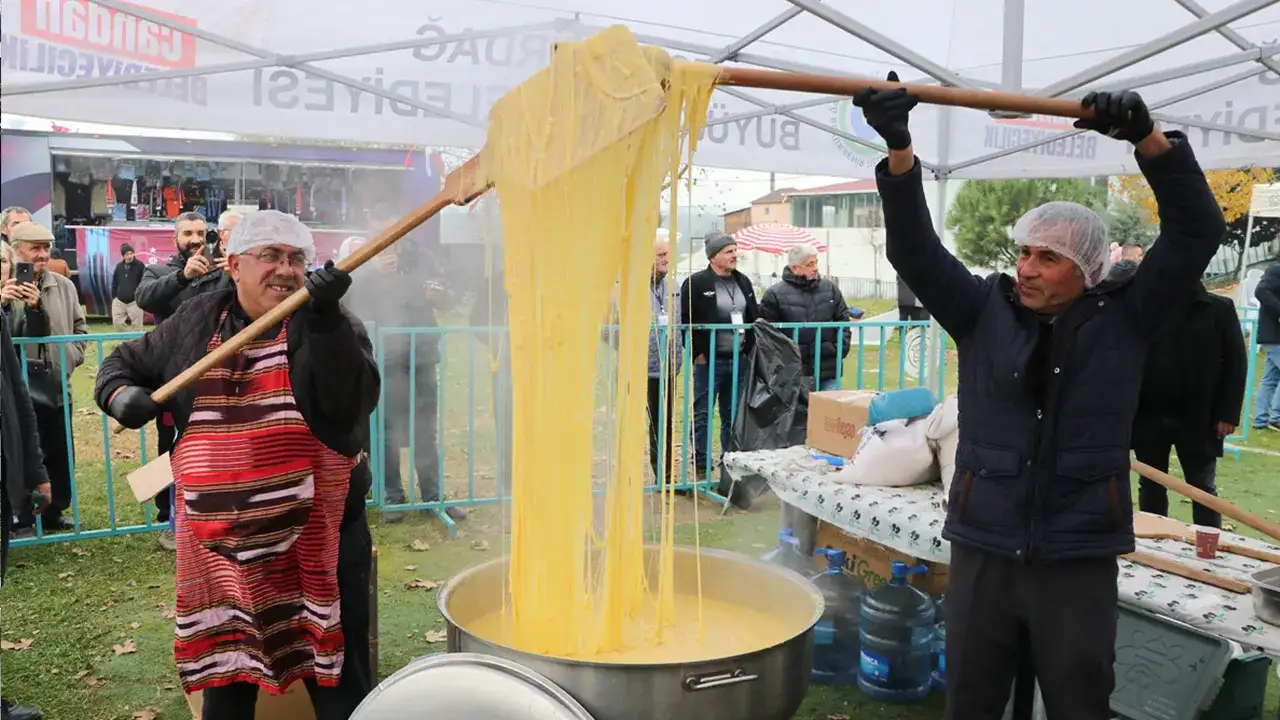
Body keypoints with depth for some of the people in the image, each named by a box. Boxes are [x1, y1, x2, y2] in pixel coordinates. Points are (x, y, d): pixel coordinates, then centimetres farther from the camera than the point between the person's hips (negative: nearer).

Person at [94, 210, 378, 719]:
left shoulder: (329, 327, -4)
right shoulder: (195, 321, 7)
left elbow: (354, 401, -21)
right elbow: (125, 362, 20)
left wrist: (325, 319, -30)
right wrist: (120, 393, -2)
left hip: (314, 532, -3)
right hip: (217, 535, 3)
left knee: (336, 674, 6)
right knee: (226, 676, 19)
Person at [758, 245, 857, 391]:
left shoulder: (830, 289, 10)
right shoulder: (775, 295, -3)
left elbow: (843, 321, 16)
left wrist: (842, 346, 2)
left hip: (829, 369, 3)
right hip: (793, 372, -3)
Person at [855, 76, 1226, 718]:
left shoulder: (1123, 320, 1)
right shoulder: (985, 311, 2)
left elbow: (1197, 232, -5)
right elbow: (915, 251, -8)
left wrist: (1148, 138, -17)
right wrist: (899, 150, -21)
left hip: (1080, 557, -1)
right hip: (983, 550, 1)